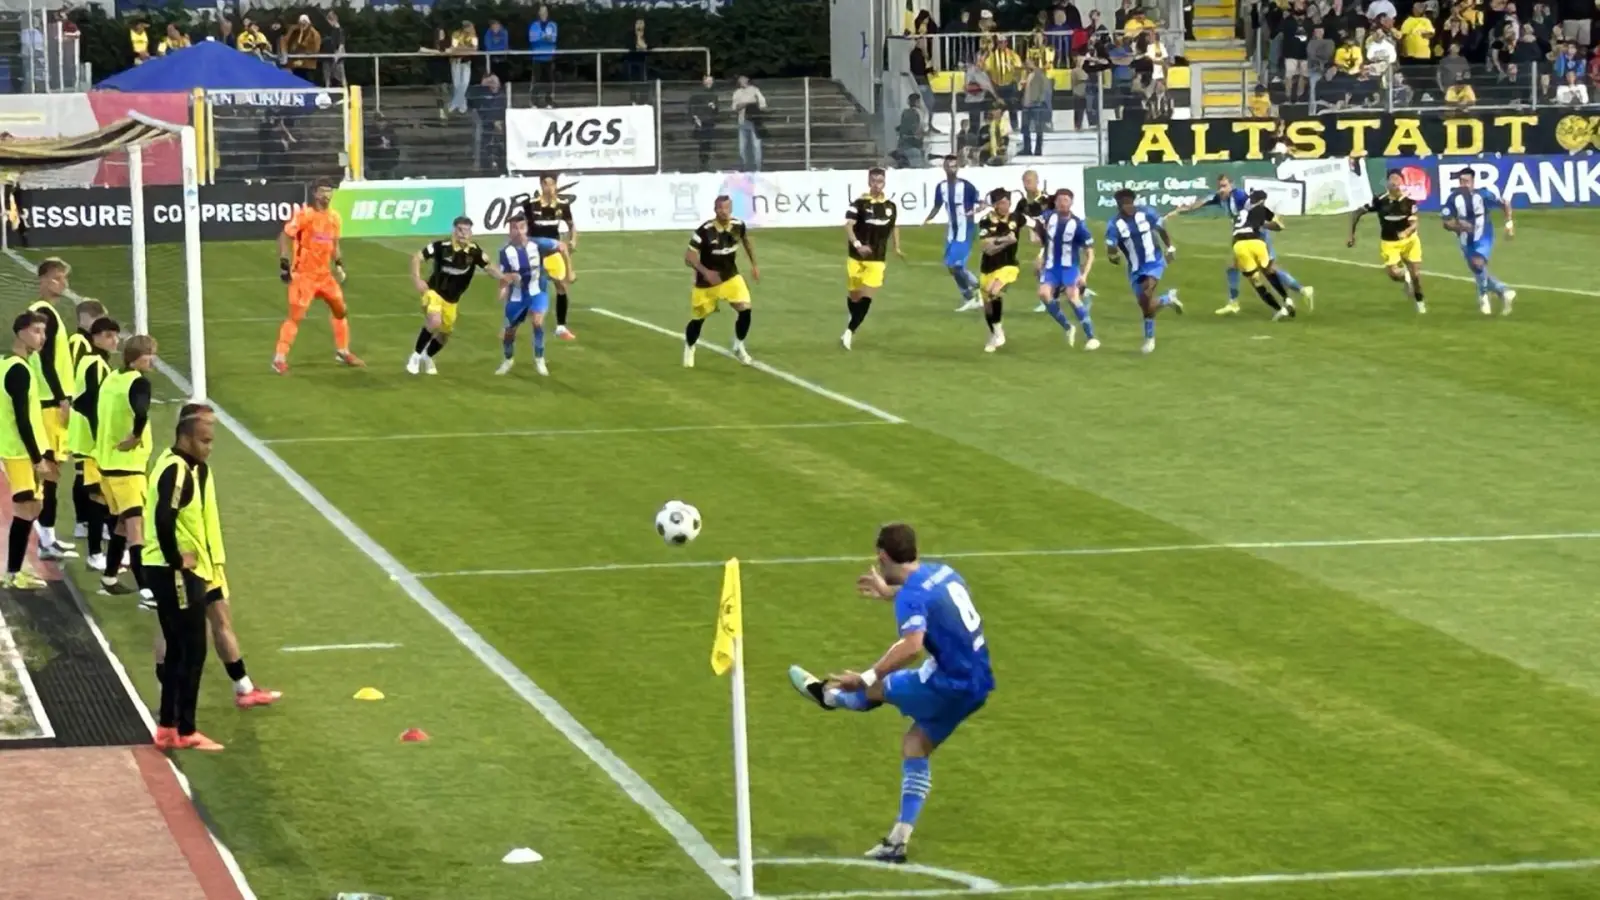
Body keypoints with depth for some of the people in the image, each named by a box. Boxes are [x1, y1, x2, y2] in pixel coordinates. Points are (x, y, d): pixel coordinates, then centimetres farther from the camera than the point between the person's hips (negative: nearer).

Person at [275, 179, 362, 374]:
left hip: (325, 274, 7)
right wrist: (284, 263, -20)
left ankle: (342, 351, 31)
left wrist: (339, 264, 11)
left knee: (341, 311, 14)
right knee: (296, 316, -11)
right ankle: (279, 359, -6)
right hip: (303, 274, -7)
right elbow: (284, 236, -14)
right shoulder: (305, 215, -14)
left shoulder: (334, 218, 7)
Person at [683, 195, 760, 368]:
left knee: (745, 309, -14)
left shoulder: (738, 226, -13)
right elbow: (688, 258, -24)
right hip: (707, 281, -3)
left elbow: (746, 241, 13)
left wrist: (754, 265, 16)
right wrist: (705, 272, -39)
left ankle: (739, 347, 10)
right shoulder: (704, 231, -27)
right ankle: (689, 349, 39)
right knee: (698, 318, 10)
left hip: (730, 276, 3)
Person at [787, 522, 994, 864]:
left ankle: (826, 694, 46)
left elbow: (912, 646, -36)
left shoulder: (912, 594, -18)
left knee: (877, 687, 12)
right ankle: (898, 841, 17)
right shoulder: (941, 571, 9)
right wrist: (890, 592, 44)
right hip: (977, 684, 9)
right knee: (915, 747, 17)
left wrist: (867, 677, -31)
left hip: (952, 683, -9)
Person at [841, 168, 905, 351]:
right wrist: (857, 245, -33)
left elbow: (894, 227, 23)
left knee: (867, 296, -12)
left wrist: (896, 248, 15)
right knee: (854, 295, 10)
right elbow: (848, 226, -18)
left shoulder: (890, 206, 4)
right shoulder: (860, 203, -8)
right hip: (856, 257, -2)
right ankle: (853, 326, 35)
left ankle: (850, 330, -12)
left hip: (877, 259, 2)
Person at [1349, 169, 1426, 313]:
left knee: (1416, 274, 5)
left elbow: (1414, 224, -19)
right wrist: (1352, 234, -8)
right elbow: (1357, 213, -8)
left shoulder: (1409, 201, -15)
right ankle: (1405, 277, 22)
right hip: (1389, 243, -1)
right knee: (1394, 274, -17)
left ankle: (1419, 301, 34)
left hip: (1409, 240, 1)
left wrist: (1406, 232, -41)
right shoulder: (1380, 200, -17)